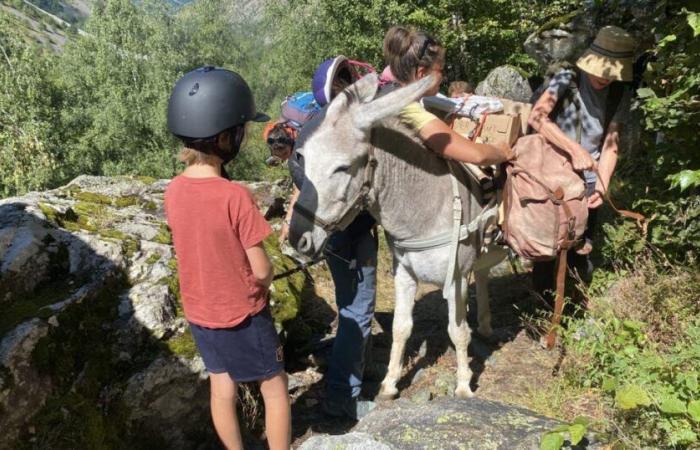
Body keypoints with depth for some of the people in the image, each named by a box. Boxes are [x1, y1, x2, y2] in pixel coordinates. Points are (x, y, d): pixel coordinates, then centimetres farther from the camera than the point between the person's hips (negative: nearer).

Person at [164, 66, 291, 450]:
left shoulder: (174, 190, -9)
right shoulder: (236, 196, -27)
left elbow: (200, 247, 4)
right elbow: (261, 270, -19)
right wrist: (262, 286, 1)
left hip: (199, 312, 6)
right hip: (243, 315, -5)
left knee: (222, 389, 20)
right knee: (275, 389, 14)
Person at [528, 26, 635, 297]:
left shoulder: (620, 95, 0)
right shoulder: (567, 80, -13)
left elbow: (610, 145, -1)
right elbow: (536, 118, -29)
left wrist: (601, 187, -15)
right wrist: (574, 149, -36)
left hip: (586, 182, 3)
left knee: (580, 250, 10)